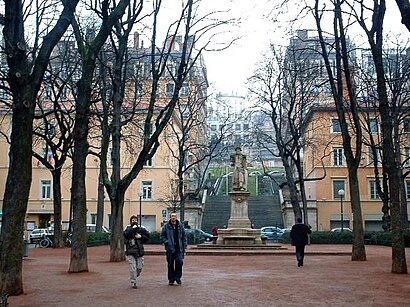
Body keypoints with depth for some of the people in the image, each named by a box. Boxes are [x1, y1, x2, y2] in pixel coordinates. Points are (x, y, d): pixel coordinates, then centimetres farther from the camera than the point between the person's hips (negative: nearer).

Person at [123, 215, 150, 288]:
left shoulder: (141, 229, 8)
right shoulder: (128, 228, 4)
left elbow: (147, 237, 9)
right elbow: (126, 234, -18)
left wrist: (141, 237, -6)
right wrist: (132, 228, -15)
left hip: (140, 251, 2)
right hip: (131, 252, -2)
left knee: (140, 267, 6)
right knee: (133, 268, -7)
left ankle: (135, 276, 35)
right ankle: (133, 283, 4)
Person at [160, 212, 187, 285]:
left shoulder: (180, 226, 7)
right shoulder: (166, 226, 1)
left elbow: (184, 237, 9)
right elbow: (162, 236, 5)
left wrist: (184, 248, 5)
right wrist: (167, 242, -10)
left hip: (179, 249, 1)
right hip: (170, 249, -1)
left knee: (179, 261, -13)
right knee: (170, 264, 4)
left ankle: (177, 277, 6)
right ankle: (171, 279, 17)